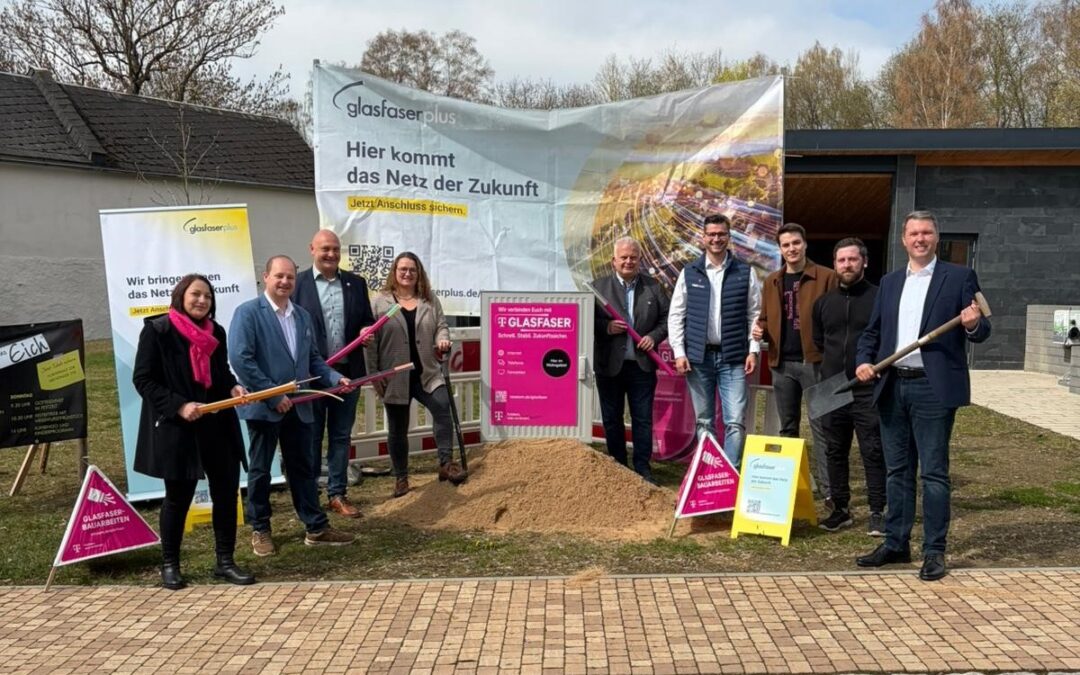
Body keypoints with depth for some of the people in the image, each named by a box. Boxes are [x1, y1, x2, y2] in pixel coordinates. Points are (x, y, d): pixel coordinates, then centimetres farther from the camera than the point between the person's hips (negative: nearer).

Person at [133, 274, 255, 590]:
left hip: (217, 425, 5)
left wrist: (233, 387, -3)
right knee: (178, 497, 6)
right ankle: (169, 565, 24)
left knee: (227, 491, 5)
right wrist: (178, 405, -20)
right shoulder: (157, 330, -8)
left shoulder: (216, 332, 8)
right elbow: (142, 379, -10)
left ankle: (225, 561, 19)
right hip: (176, 428, -5)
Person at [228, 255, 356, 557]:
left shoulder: (302, 316, 12)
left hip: (297, 406, 6)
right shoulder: (248, 312, -9)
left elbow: (313, 359, 15)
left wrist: (335, 377, -3)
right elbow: (240, 359, -18)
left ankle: (316, 528, 20)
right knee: (260, 470, 8)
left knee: (304, 467, 12)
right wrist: (272, 396, -19)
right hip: (263, 406, -6)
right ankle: (260, 530, 21)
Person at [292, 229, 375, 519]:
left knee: (341, 436, 11)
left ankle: (337, 494, 20)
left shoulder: (356, 283, 9)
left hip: (347, 372, 3)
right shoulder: (298, 284, -2)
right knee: (311, 437, 7)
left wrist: (367, 332, -9)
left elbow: (367, 320, 14)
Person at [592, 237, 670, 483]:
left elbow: (667, 317, 8)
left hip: (642, 364, 1)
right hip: (609, 365, -1)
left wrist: (654, 336, -8)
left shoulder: (653, 287, 7)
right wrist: (606, 327, -18)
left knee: (643, 419, 4)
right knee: (612, 419, 9)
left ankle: (643, 469, 14)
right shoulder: (599, 287, 1)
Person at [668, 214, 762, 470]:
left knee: (735, 422, -7)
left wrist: (753, 350, -3)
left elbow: (754, 314, 5)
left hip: (733, 357, -1)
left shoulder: (745, 273, 4)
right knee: (704, 422, 8)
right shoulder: (689, 273, 5)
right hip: (698, 356, 1)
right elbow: (676, 315, 5)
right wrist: (679, 352, -3)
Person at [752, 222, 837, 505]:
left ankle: (828, 489, -2)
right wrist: (760, 329, -2)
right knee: (788, 428, 13)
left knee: (820, 426, -5)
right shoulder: (771, 281, 13)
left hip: (815, 361, -5)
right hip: (782, 364, 5)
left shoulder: (826, 277, -2)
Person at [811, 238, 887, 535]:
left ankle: (877, 513, 7)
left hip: (868, 392, -5)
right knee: (835, 452, 10)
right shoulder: (824, 302, 11)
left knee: (873, 453, -2)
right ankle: (840, 509, 20)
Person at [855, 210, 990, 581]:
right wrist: (864, 361, -1)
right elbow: (872, 332, 17)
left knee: (934, 472, -1)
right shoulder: (890, 282, 15)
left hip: (933, 388, -5)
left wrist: (974, 324, -24)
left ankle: (934, 551, 7)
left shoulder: (959, 277, 2)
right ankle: (896, 544, 22)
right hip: (892, 388, 5)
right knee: (897, 470, 12)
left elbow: (980, 331, -1)